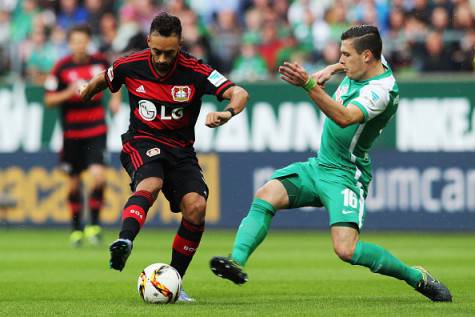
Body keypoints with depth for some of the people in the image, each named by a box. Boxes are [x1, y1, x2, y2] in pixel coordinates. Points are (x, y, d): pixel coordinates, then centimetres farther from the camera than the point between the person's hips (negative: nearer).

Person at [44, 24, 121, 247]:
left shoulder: (100, 62, -1)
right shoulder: (61, 67, -7)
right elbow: (49, 100, -5)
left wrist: (115, 98, 5)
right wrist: (69, 92, -21)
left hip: (96, 130, 0)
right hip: (72, 132, 0)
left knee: (98, 176, -16)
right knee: (74, 181, 7)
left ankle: (94, 224, -2)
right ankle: (76, 228, 22)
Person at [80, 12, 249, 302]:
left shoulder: (195, 72, -12)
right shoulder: (130, 66, -6)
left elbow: (239, 94, -20)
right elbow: (100, 82, 17)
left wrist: (228, 112, -40)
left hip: (181, 149, 2)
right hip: (142, 144, -1)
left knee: (196, 207, -20)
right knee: (150, 184, -36)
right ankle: (124, 241, -61)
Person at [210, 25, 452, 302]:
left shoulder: (382, 90, -23)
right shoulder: (371, 62, 4)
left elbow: (344, 118, -41)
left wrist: (309, 84, -51)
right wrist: (331, 70, 16)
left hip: (345, 175, -9)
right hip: (318, 165, 9)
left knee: (347, 250, -21)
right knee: (265, 196, -16)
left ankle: (417, 277, -1)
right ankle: (237, 261, -28)